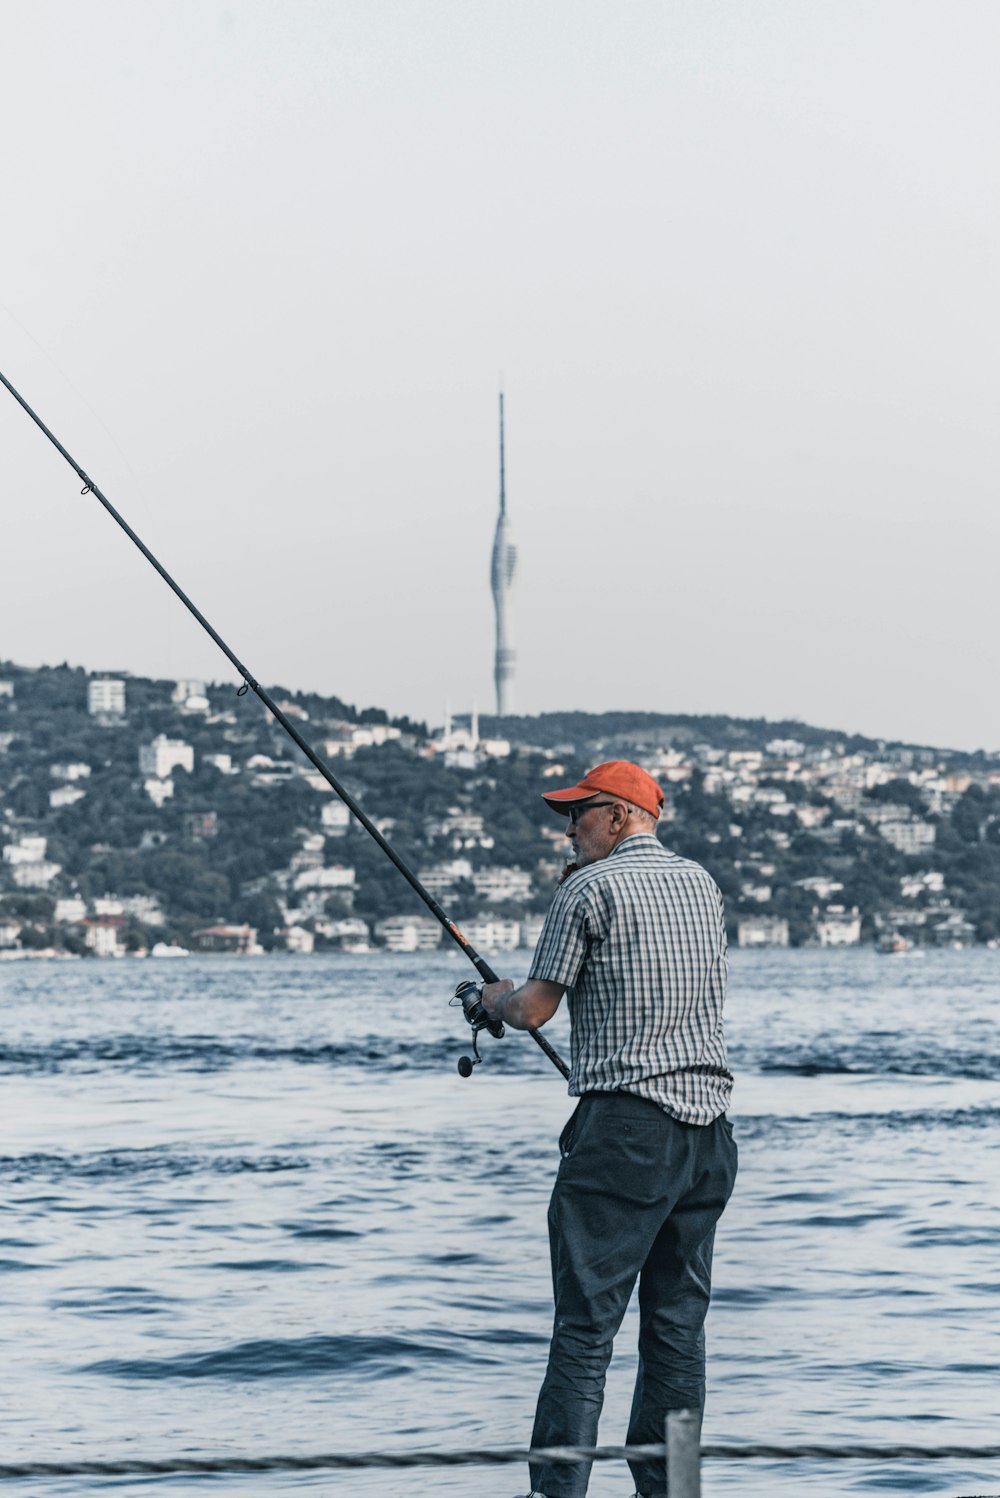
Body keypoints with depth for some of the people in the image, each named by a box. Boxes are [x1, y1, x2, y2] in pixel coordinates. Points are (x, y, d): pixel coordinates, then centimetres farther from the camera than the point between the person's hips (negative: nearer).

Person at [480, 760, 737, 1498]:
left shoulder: (590, 889, -4)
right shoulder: (701, 884, 15)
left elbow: (536, 1009, -3)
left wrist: (497, 999, 20)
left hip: (627, 1121, -7)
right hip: (708, 1120, 7)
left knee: (586, 1319, -7)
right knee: (679, 1320, 8)